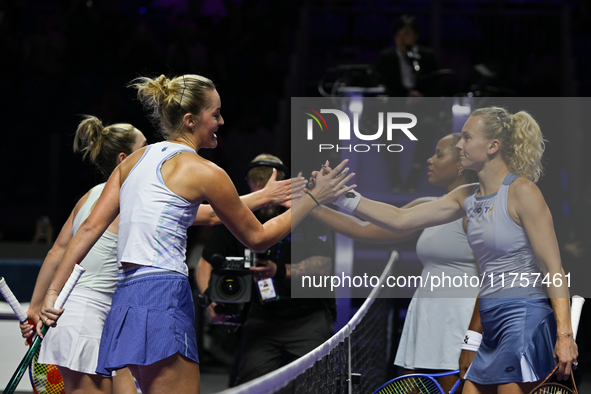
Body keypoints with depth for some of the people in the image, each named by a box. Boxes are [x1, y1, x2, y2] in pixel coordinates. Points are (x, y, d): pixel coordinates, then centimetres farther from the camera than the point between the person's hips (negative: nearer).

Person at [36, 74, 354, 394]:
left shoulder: (134, 160, 16)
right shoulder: (205, 172, -3)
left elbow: (90, 229, 9)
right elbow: (257, 238, 7)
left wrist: (53, 292, 10)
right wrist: (314, 198, 14)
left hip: (125, 300, 8)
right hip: (163, 296, -8)